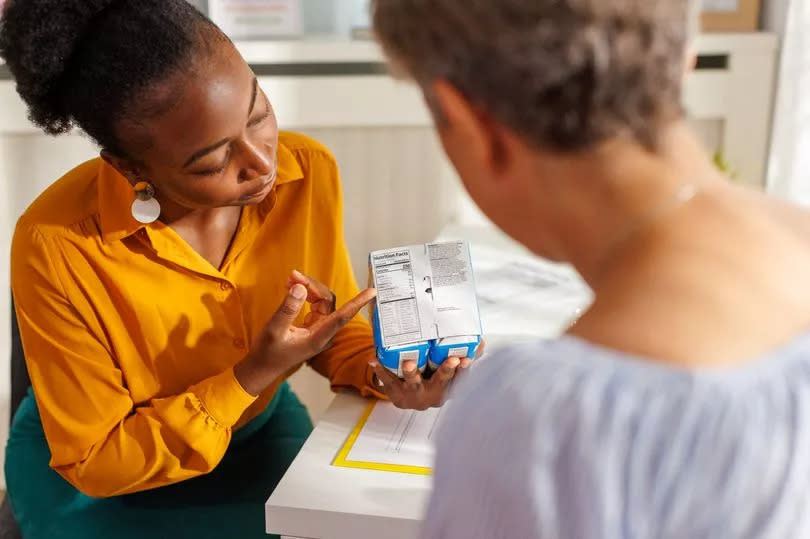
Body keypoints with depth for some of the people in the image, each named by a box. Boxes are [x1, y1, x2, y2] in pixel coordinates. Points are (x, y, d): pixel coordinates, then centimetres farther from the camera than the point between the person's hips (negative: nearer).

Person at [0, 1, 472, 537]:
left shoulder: (310, 171, -19)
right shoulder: (56, 247, -28)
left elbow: (334, 326, -2)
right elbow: (95, 461, -18)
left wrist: (381, 367, -22)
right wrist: (253, 374, -28)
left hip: (260, 429, 4)